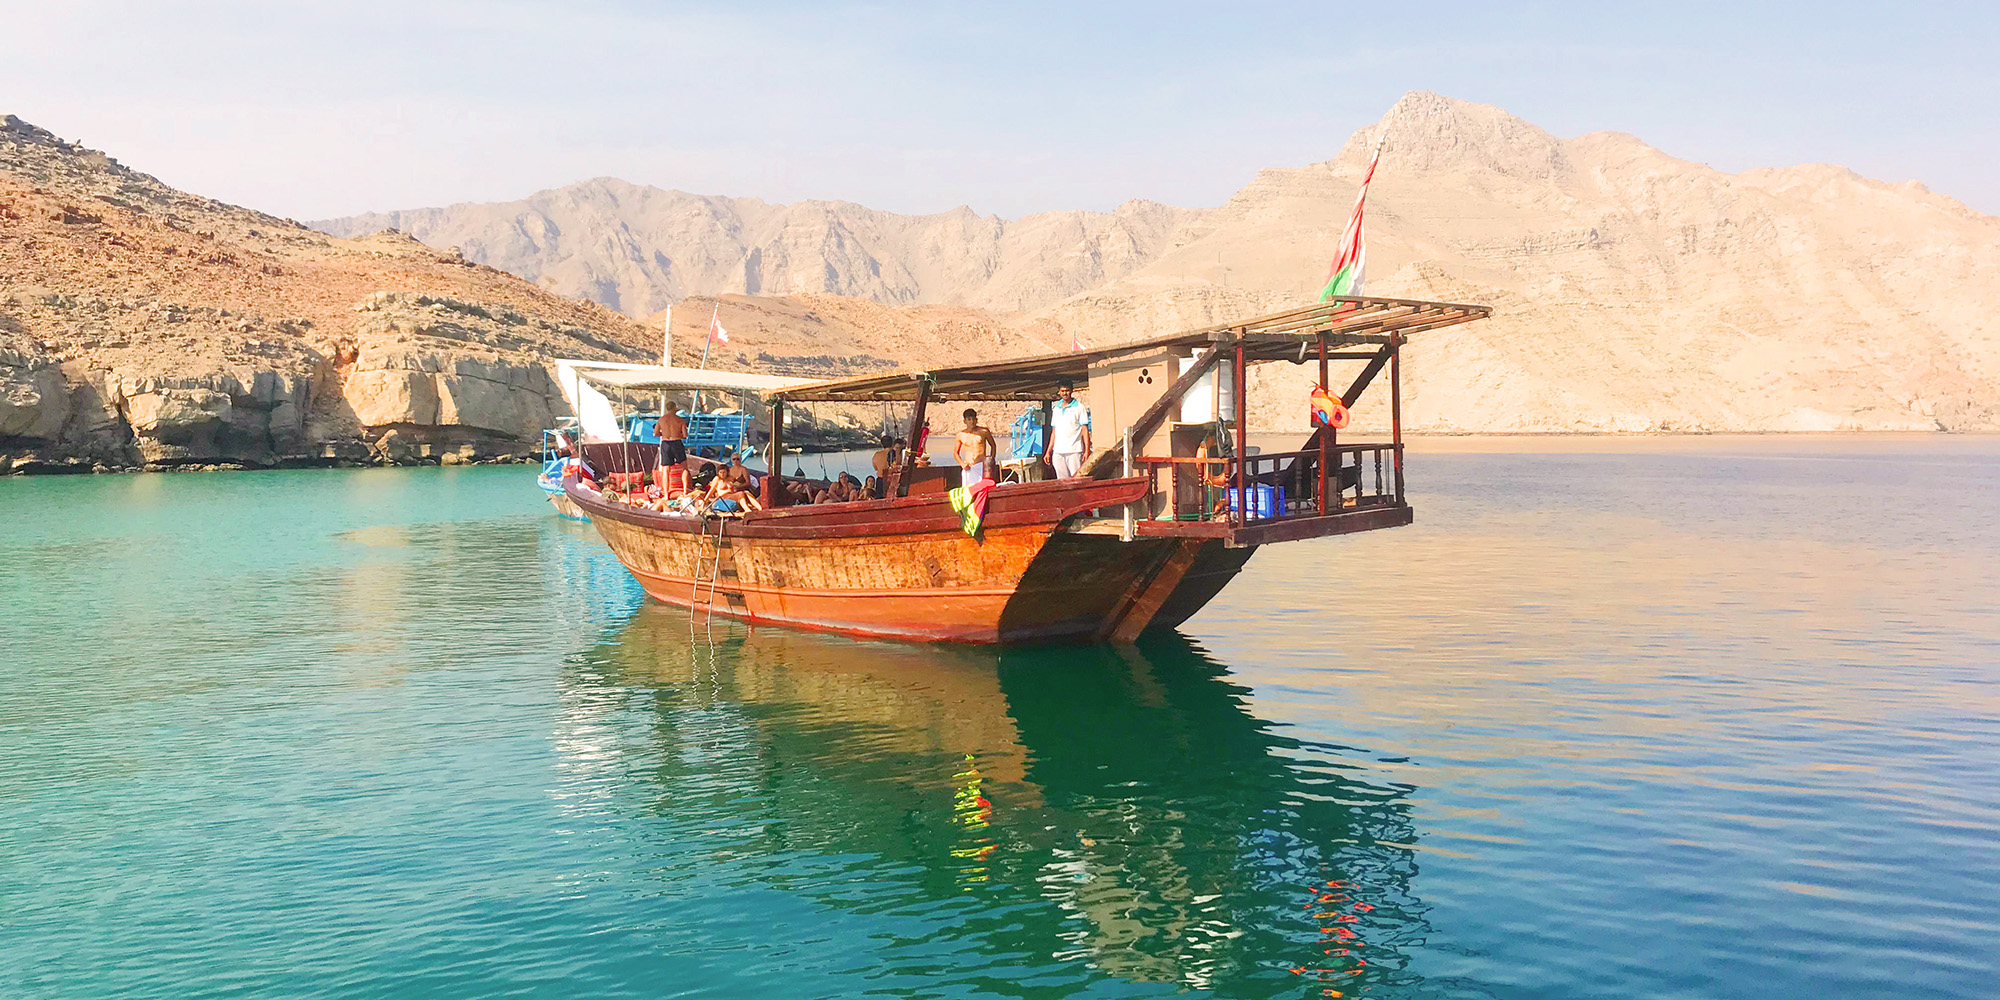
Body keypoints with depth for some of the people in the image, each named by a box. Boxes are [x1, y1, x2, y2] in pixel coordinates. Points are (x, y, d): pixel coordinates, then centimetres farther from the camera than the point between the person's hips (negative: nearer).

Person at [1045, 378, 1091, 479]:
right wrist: (1048, 452, 14)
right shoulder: (1055, 409, 17)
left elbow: (1085, 430, -1)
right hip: (1058, 452, 5)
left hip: (1074, 451, -5)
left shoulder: (1079, 407, 2)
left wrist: (1087, 451, -10)